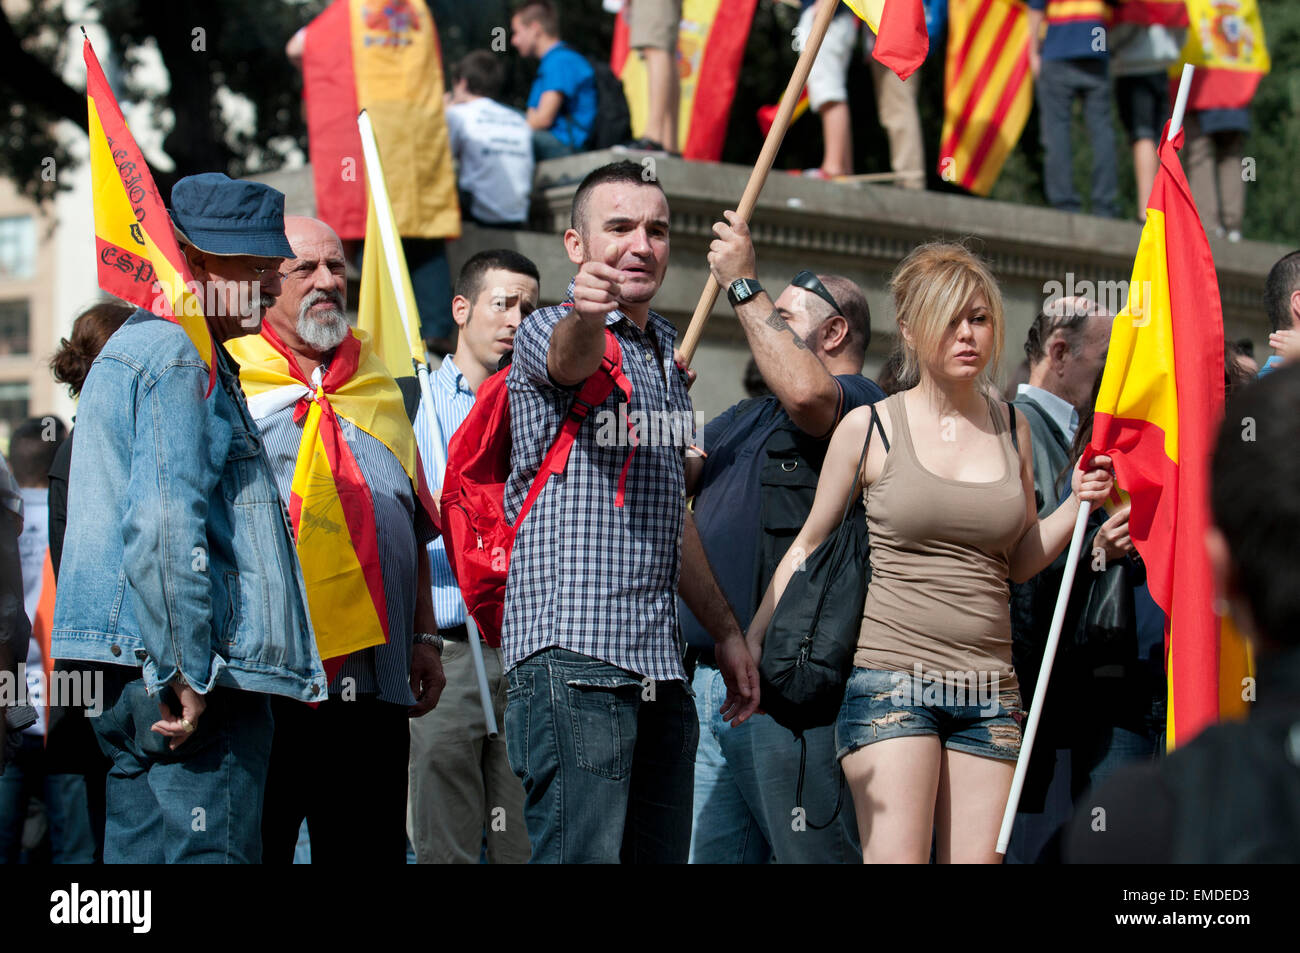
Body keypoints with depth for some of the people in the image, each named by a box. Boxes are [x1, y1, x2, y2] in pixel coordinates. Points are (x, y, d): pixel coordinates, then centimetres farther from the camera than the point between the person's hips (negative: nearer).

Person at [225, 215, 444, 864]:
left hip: (374, 680, 5)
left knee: (370, 850, 6)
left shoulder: (379, 388, 18)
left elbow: (413, 527, 22)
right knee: (251, 851, -1)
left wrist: (425, 637, 16)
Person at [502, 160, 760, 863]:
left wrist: (725, 631, 29)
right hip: (575, 654, -8)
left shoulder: (666, 351, 22)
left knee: (661, 855, 5)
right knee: (583, 856, -13)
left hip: (659, 666, 8)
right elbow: (570, 357, -29)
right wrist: (587, 311, -52)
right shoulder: (549, 330, -2)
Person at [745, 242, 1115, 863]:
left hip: (988, 693, 4)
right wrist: (752, 646, 7)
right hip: (888, 677, -4)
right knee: (897, 860, -15)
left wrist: (1077, 504, 3)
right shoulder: (869, 427, 0)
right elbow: (809, 547, 10)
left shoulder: (1012, 431, 11)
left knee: (976, 862, -1)